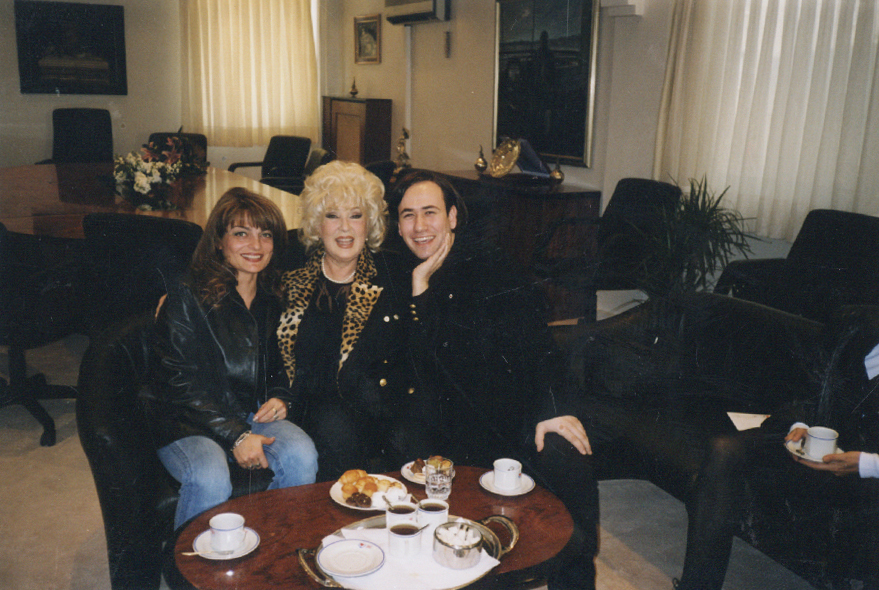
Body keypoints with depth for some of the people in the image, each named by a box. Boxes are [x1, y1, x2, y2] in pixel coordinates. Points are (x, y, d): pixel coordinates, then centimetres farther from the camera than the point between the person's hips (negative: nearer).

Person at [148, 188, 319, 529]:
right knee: (210, 479, -34)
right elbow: (180, 383, -11)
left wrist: (280, 397, -1)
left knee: (302, 457, -25)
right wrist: (235, 436, -19)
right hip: (189, 424, -4)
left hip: (255, 415, 4)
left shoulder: (274, 298, 9)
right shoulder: (187, 297, -7)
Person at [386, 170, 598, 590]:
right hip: (450, 429, 3)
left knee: (568, 463, -26)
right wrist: (420, 287, -10)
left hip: (509, 414, -2)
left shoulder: (487, 269, 1)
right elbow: (419, 362, 0)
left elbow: (532, 341, -7)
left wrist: (550, 407, -22)